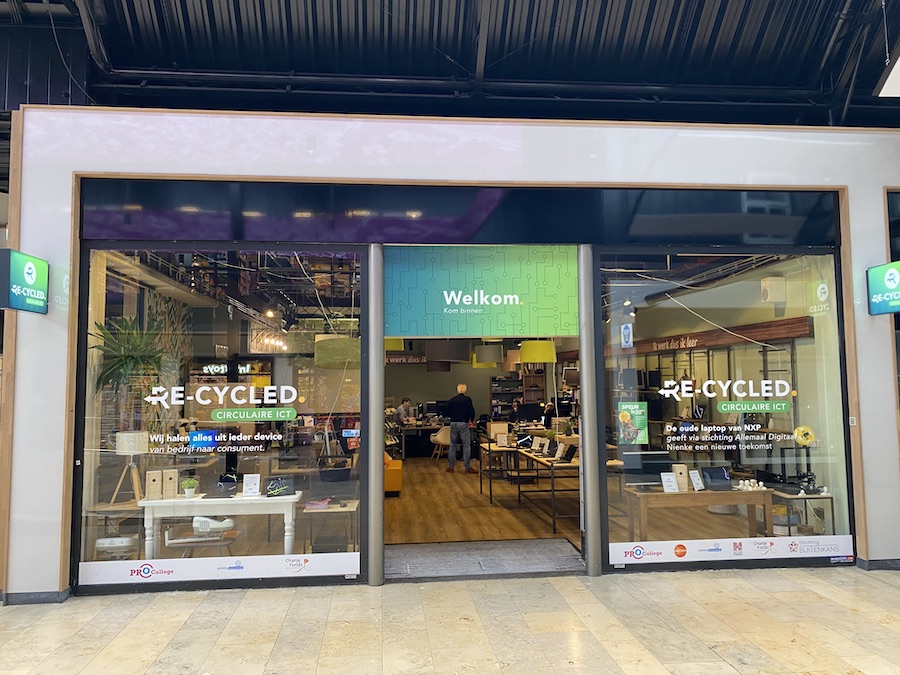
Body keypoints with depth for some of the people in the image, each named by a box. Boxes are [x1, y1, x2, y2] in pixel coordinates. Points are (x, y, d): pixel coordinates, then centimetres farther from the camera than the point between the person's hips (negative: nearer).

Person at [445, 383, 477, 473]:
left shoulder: (451, 400, 7)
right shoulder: (467, 399, -4)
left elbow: (447, 413, 10)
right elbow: (472, 412, -7)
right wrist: (472, 420, 13)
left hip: (453, 424, 4)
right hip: (463, 424, -4)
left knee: (453, 445, 11)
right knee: (466, 446, 0)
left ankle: (451, 467, 13)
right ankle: (468, 468, 0)